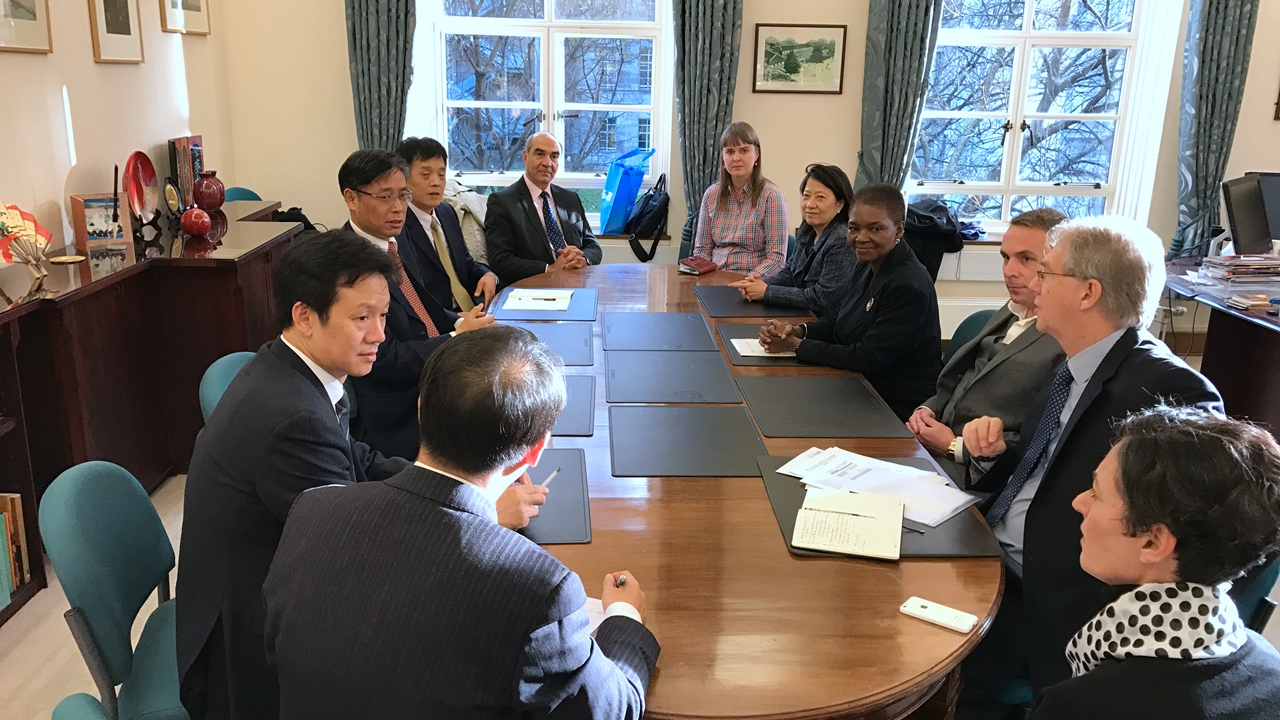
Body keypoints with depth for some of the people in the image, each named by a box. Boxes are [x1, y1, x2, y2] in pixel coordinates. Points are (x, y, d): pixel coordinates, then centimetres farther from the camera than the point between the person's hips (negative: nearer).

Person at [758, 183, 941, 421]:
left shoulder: (908, 287, -23)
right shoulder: (867, 266, 4)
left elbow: (868, 358, -24)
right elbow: (839, 321, 15)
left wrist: (796, 345, -17)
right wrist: (797, 331, -6)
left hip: (899, 410, -8)